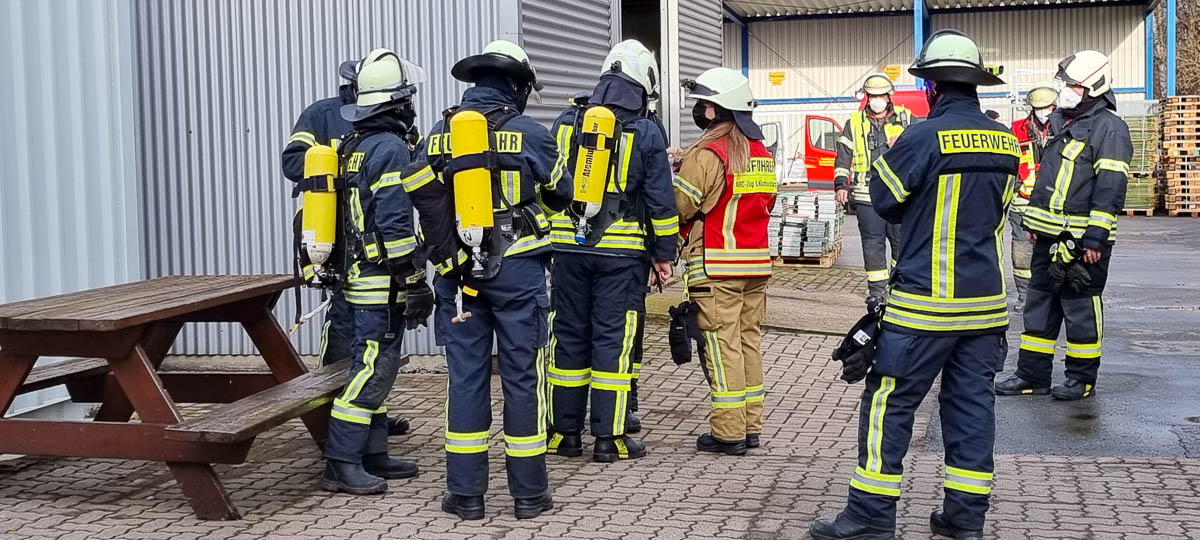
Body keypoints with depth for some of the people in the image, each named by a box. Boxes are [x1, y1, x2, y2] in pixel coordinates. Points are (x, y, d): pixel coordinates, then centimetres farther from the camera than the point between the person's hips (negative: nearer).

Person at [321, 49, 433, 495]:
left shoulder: (354, 146, 14)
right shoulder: (391, 148, -15)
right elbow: (395, 226, -21)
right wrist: (415, 282, -18)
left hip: (360, 275, 10)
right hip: (383, 280, -10)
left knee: (377, 368, 15)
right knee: (371, 370, -7)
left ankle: (373, 456, 21)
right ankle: (341, 464, -5)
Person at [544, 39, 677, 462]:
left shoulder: (565, 123, 7)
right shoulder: (646, 133, -4)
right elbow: (661, 201, -3)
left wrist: (545, 241, 19)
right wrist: (664, 255, 5)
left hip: (568, 248, 3)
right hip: (621, 252, -3)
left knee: (569, 336, 10)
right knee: (613, 340, 1)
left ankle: (565, 432, 16)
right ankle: (609, 439, 4)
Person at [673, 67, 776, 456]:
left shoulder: (707, 154, -14)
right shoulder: (761, 153, 12)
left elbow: (679, 206, -13)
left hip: (716, 266, -8)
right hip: (757, 263, 8)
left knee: (722, 347, -3)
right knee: (749, 341, 12)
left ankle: (728, 433, 0)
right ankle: (750, 425, 17)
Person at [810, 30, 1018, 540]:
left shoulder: (925, 136, -14)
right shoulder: (1005, 141, 6)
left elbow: (884, 199, -4)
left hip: (927, 302, -6)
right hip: (987, 300, 6)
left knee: (888, 403, 1)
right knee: (971, 403, 11)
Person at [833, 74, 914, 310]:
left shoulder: (905, 118, 9)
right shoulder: (855, 123, 9)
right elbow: (843, 157, 7)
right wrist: (840, 185, -1)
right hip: (867, 195, 0)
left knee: (903, 242, 3)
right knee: (873, 244, 0)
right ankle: (876, 292, 6)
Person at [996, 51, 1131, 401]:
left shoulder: (1109, 128, -10)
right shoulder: (1061, 123, 16)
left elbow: (1110, 187, -17)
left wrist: (1096, 236, -22)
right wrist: (1032, 222, 22)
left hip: (1082, 240, -9)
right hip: (1049, 237, 9)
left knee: (1081, 308, 1)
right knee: (1039, 305, 11)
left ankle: (1082, 379, 13)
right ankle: (1032, 375, 19)